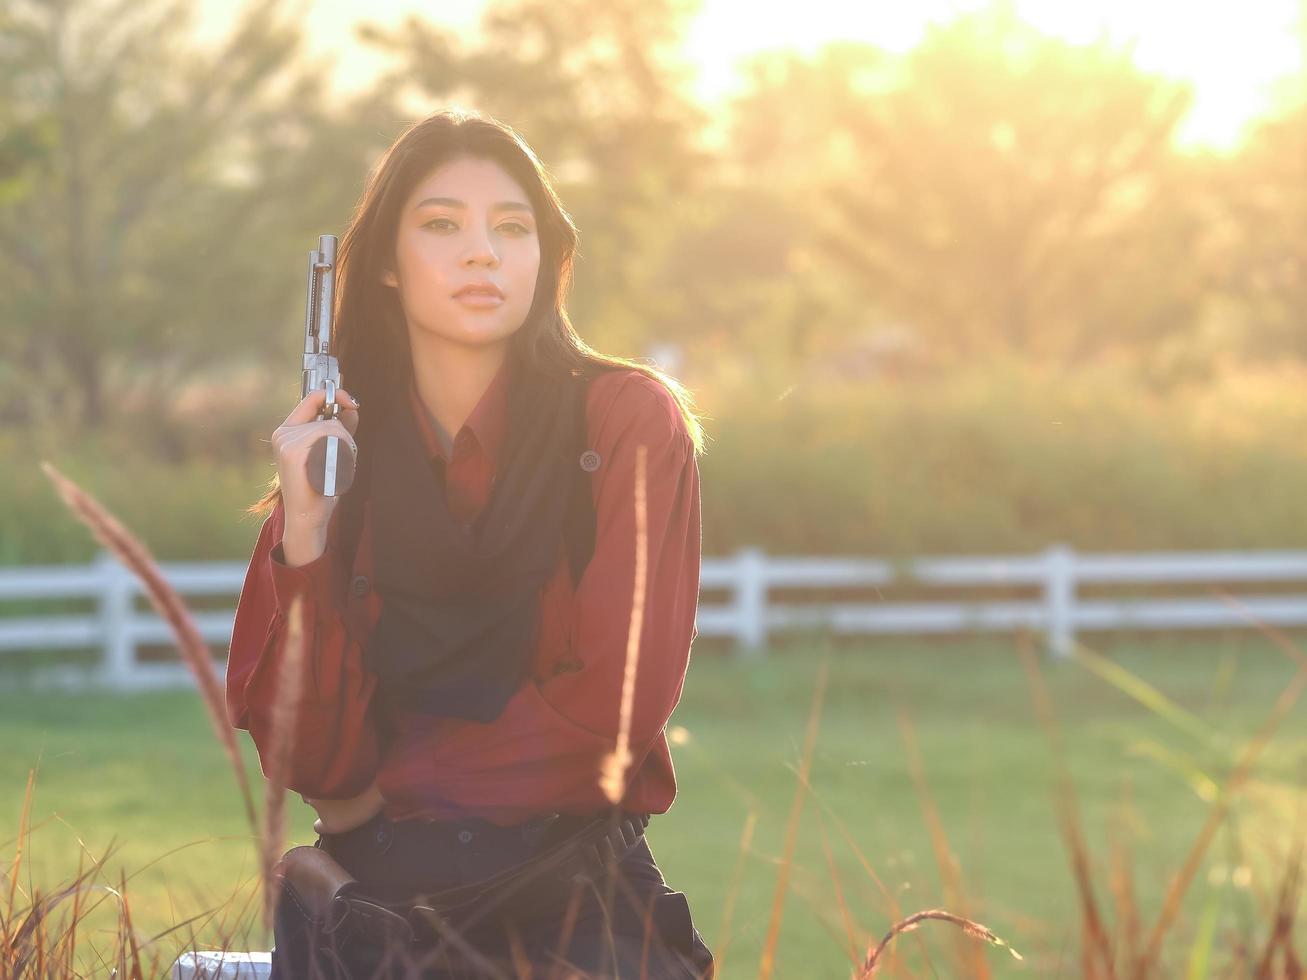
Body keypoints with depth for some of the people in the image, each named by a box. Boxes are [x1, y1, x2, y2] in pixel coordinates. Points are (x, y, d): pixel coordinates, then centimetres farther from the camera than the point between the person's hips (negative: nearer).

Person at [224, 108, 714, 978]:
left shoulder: (628, 422, -2)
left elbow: (619, 701, -8)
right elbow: (316, 764, -2)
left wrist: (395, 785, 0)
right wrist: (305, 539, -12)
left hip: (572, 901, -3)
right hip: (372, 899, 3)